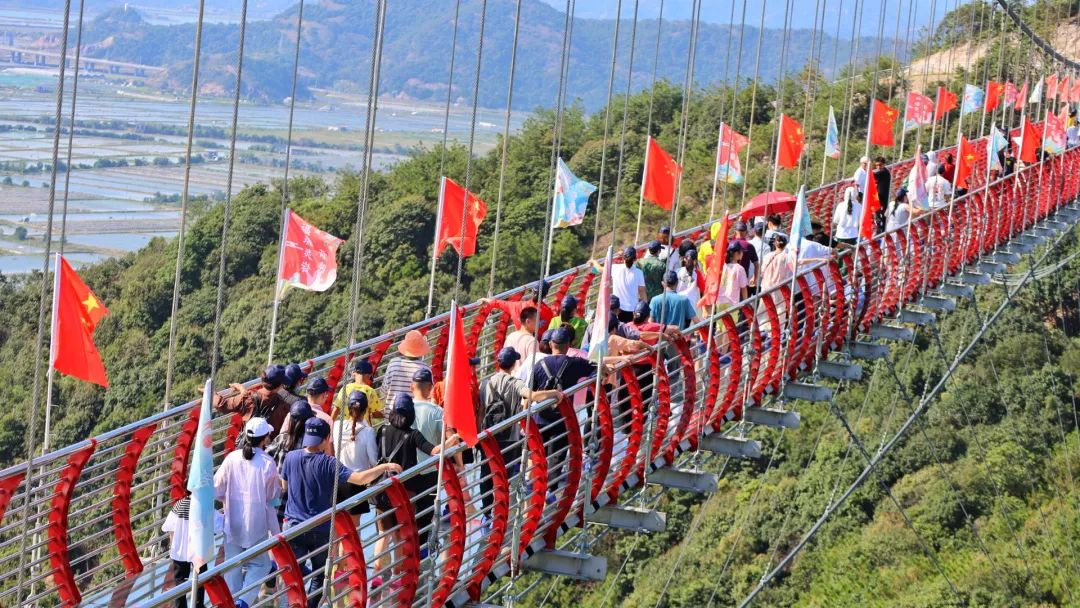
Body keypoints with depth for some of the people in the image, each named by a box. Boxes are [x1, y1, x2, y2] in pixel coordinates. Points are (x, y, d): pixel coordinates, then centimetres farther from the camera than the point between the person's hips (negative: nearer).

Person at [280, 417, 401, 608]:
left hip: (294, 526, 2)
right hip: (321, 529, -2)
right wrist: (385, 467, -13)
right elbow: (359, 478, -24)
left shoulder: (291, 457, -5)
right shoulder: (328, 464, -16)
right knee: (319, 576, 14)